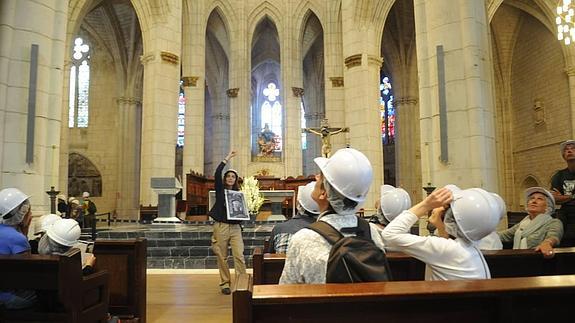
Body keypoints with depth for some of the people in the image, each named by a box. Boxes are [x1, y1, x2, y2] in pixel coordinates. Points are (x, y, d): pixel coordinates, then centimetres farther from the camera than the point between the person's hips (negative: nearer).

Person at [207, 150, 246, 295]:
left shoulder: (238, 193, 11)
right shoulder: (220, 190, 4)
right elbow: (217, 174, -11)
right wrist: (227, 158, -8)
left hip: (235, 227, 2)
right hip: (221, 227, -2)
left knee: (239, 255, -8)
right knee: (222, 257, 4)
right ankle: (224, 283, 16)